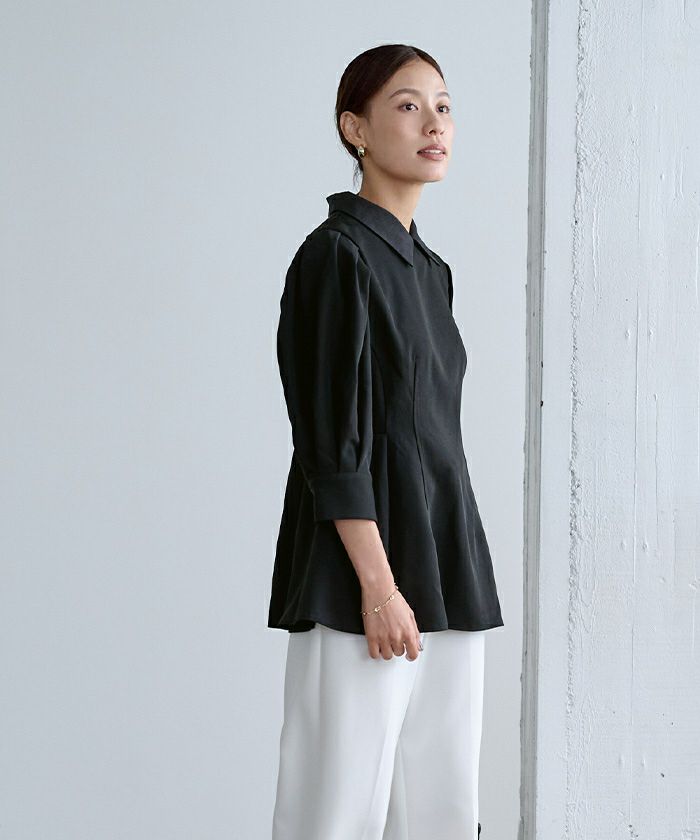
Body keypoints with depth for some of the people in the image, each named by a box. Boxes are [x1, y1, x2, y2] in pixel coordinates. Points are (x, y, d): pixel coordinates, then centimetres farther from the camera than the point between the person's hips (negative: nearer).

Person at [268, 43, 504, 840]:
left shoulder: (428, 267, 16)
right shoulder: (337, 254, -9)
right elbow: (332, 438, -15)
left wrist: (451, 580, 18)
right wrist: (379, 585, -19)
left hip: (447, 569, 8)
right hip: (363, 569, -8)